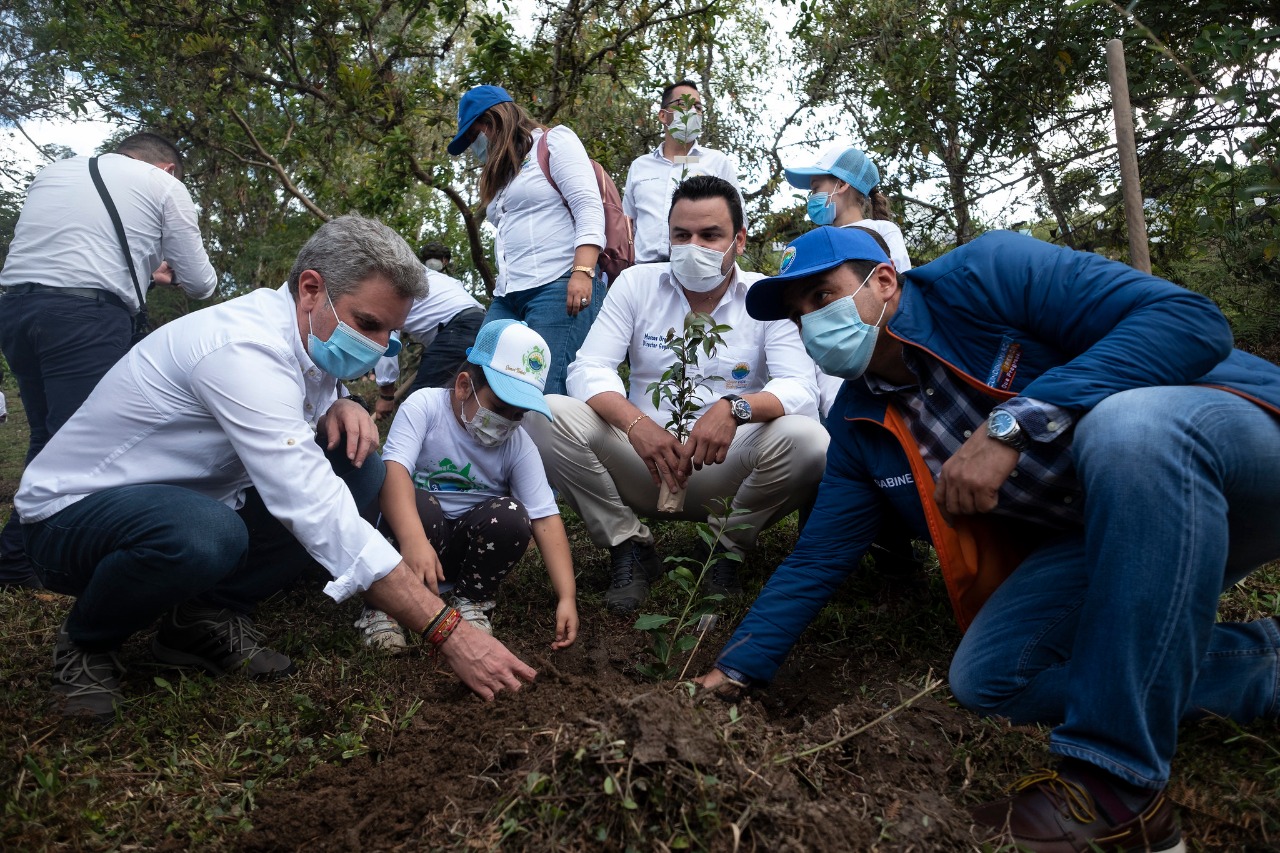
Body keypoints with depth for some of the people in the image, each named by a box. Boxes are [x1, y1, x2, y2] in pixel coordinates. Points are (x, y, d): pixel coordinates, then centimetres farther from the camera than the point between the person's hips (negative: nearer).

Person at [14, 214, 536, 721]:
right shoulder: (243, 350, -31)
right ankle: (84, 645, -6)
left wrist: (339, 408, -15)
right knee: (203, 535, -41)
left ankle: (205, 616, 0)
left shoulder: (308, 335, -4)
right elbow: (317, 514, -37)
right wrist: (448, 632, -38)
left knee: (357, 471, -7)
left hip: (184, 505, 8)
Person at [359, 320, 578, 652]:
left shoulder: (519, 446, -10)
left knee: (512, 515, -26)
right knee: (418, 505, -33)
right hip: (416, 526, -2)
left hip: (469, 544, 2)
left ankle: (471, 601, -3)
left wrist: (567, 597, -26)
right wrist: (413, 540, -51)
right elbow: (394, 471, -33)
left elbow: (545, 518, -16)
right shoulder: (424, 406, -18)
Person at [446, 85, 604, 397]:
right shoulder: (501, 173, 30)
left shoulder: (554, 141, 7)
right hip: (507, 298, 8)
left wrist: (582, 271, -19)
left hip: (558, 287, -8)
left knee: (545, 392, -18)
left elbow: (589, 207, -6)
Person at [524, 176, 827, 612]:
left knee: (806, 438, -30)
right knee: (547, 415, -22)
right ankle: (629, 546, -2)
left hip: (725, 471, 0)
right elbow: (588, 369, -8)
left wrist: (735, 408, -37)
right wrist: (636, 423, -30)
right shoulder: (637, 284, 1)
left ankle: (726, 548, -1)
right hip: (643, 465, 1)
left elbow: (800, 389, -14)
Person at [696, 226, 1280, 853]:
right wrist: (736, 668, 1)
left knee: (1128, 424, -38)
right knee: (984, 678, -12)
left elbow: (1191, 319, -25)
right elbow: (817, 558, 4)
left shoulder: (985, 276, -16)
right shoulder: (860, 428, 2)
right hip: (1089, 540, 6)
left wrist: (1011, 424, -32)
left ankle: (1116, 787, -29)